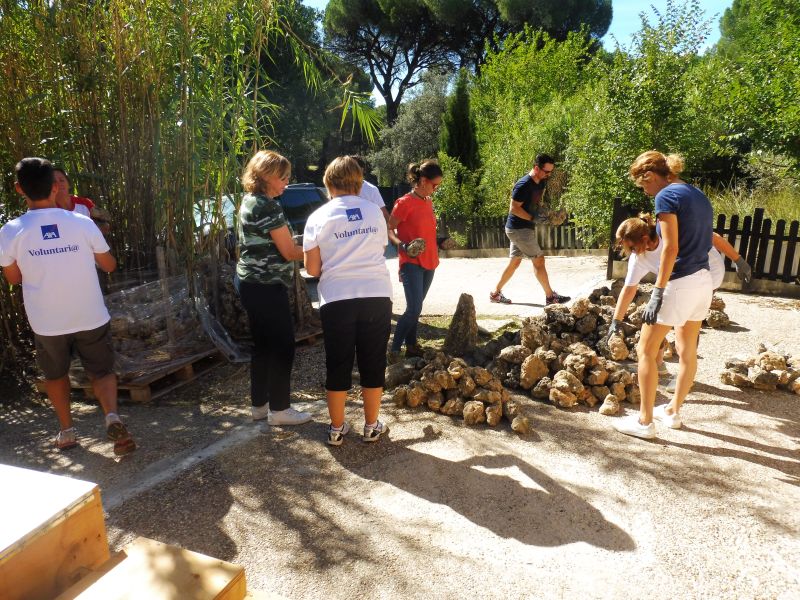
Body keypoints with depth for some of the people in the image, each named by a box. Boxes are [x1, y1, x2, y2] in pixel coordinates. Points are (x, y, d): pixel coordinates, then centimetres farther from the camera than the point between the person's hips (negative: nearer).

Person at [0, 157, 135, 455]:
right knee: (102, 371, 13)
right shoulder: (82, 223, -11)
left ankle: (67, 431, 32)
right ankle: (112, 417, -10)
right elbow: (109, 265, 2)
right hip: (91, 317, 0)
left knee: (55, 374, 24)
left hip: (47, 322, 1)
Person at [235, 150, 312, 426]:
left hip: (250, 283, 10)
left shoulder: (249, 202, 13)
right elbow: (289, 252, -16)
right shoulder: (268, 206, -17)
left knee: (262, 345, 16)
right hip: (267, 286, -10)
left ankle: (260, 405, 25)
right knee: (283, 346, 0)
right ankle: (279, 409, 10)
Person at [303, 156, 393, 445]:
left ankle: (337, 429, 23)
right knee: (373, 364, 13)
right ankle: (371, 426, 25)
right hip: (377, 295, 2)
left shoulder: (319, 217, 0)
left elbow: (312, 268, 0)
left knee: (338, 365, 11)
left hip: (338, 299, -2)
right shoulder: (374, 211, 7)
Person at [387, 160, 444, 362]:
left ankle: (411, 345, 22)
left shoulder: (429, 202, 11)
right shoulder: (405, 203, -12)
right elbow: (389, 230, -10)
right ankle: (394, 350, -2)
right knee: (414, 309, -13)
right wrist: (402, 245, -24)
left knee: (416, 308, 13)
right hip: (411, 263, -7)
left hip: (429, 262, 8)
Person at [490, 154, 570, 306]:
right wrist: (533, 218, -23)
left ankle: (495, 293, 20)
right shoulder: (524, 185, -21)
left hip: (523, 229, 10)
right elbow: (514, 208, -22)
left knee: (514, 262, 13)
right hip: (519, 229, -10)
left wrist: (542, 209, 2)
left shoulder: (540, 183, 8)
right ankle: (550, 296, 4)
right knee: (539, 260, -5)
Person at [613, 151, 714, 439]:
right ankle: (673, 411, 31)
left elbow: (672, 248, -19)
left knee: (646, 350, 2)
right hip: (703, 281, 9)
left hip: (680, 284, -9)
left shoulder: (666, 196, -12)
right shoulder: (697, 194, 14)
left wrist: (657, 293, -19)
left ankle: (644, 421, 8)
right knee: (687, 350, 17)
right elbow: (703, 239, 14)